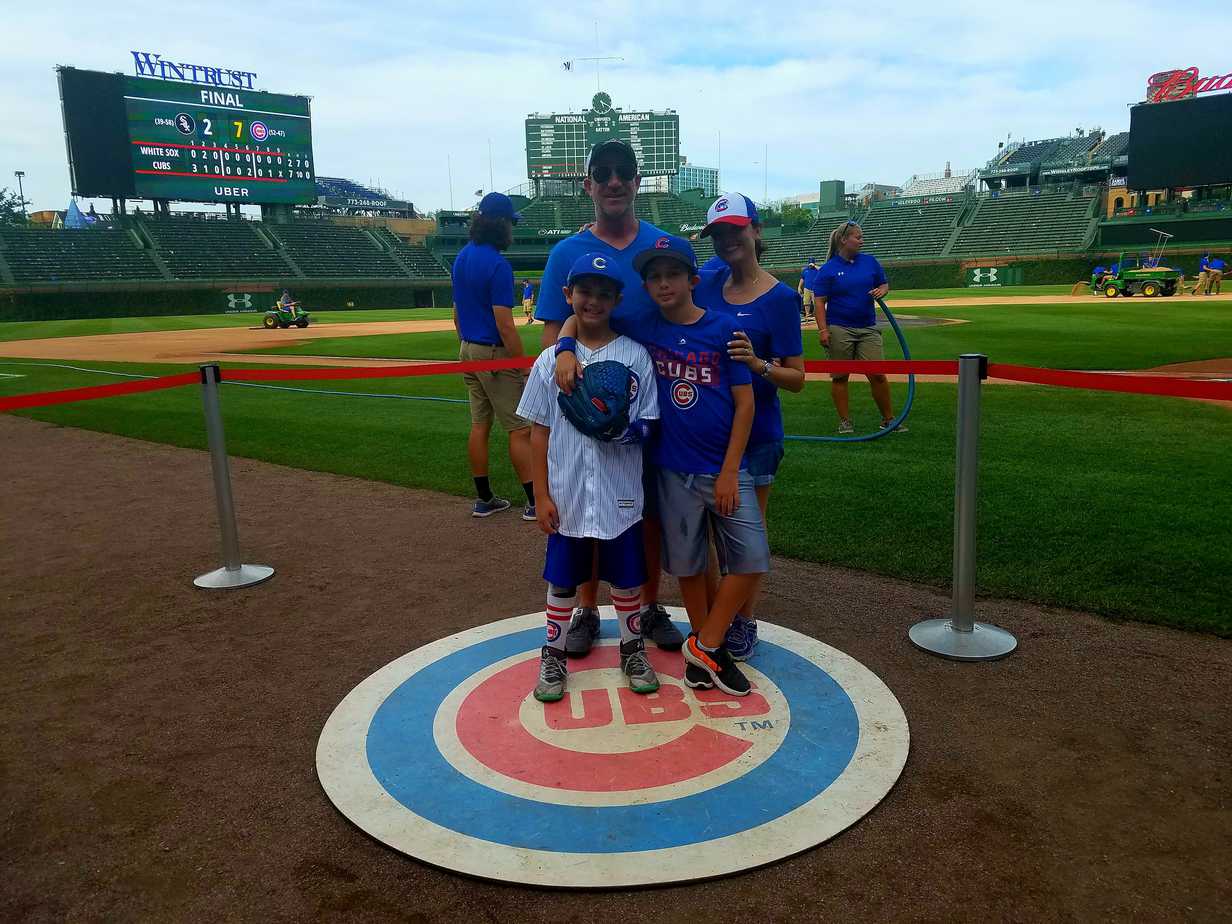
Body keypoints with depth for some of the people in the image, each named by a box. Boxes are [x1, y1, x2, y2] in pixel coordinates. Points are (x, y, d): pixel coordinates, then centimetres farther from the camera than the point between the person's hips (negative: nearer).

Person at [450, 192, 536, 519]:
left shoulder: (462, 257, 9)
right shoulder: (498, 265, -18)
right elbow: (504, 324, -22)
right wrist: (524, 367, -17)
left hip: (468, 351, 9)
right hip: (495, 355, -9)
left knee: (479, 425, 12)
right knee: (520, 429, -2)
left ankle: (484, 499, 19)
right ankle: (536, 502, 2)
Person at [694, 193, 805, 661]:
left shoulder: (780, 298, -9)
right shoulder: (705, 285, 4)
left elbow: (796, 378, -10)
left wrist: (758, 364, -29)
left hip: (753, 430, -4)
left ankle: (744, 623, 24)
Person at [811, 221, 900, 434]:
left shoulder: (870, 262, 9)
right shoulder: (828, 269, -3)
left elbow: (884, 284, 20)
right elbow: (820, 302, -5)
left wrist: (881, 291, -5)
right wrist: (823, 330, -15)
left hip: (868, 329, 3)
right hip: (839, 330, -3)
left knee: (877, 374, -2)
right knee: (840, 376, 4)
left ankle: (888, 419, 9)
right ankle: (845, 421, 14)